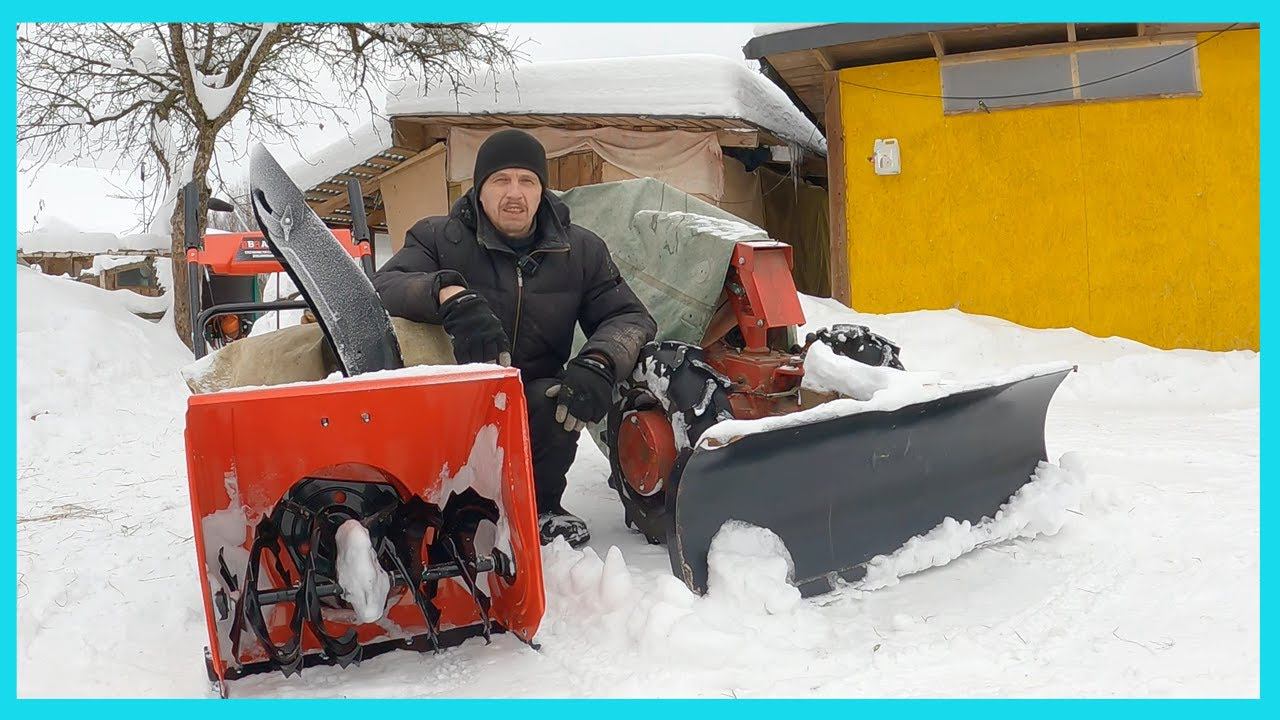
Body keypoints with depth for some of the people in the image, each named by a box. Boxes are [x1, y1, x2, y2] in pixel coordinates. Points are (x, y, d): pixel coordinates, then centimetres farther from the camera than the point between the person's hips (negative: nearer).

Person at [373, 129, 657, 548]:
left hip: (533, 412, 1)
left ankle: (540, 505, -3)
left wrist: (597, 364, -20)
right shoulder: (439, 239, 1)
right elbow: (380, 289, -15)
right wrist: (450, 294, -36)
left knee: (557, 400, -33)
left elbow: (630, 317, 3)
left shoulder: (580, 250, 7)